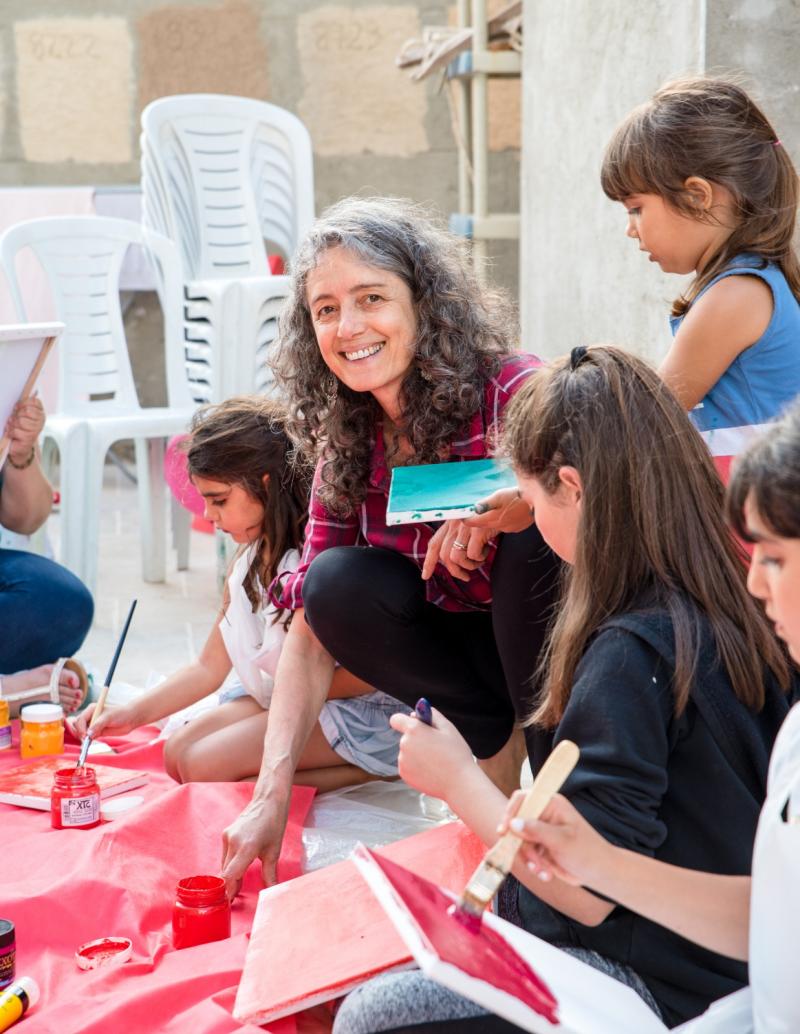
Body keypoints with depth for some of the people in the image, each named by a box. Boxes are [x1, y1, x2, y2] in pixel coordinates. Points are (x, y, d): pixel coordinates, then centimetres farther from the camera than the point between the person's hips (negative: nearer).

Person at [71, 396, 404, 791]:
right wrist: (133, 713, 1)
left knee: (205, 767, -18)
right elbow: (209, 666, 10)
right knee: (177, 755, 2)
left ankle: (363, 769, -10)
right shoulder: (248, 565, 5)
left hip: (355, 710, -9)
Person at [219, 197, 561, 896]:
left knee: (533, 535, -31)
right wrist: (271, 795, -17)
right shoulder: (346, 443, -5)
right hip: (469, 645, 4)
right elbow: (310, 634, -7)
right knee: (338, 584, -19)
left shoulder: (512, 394, -21)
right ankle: (504, 748, -5)